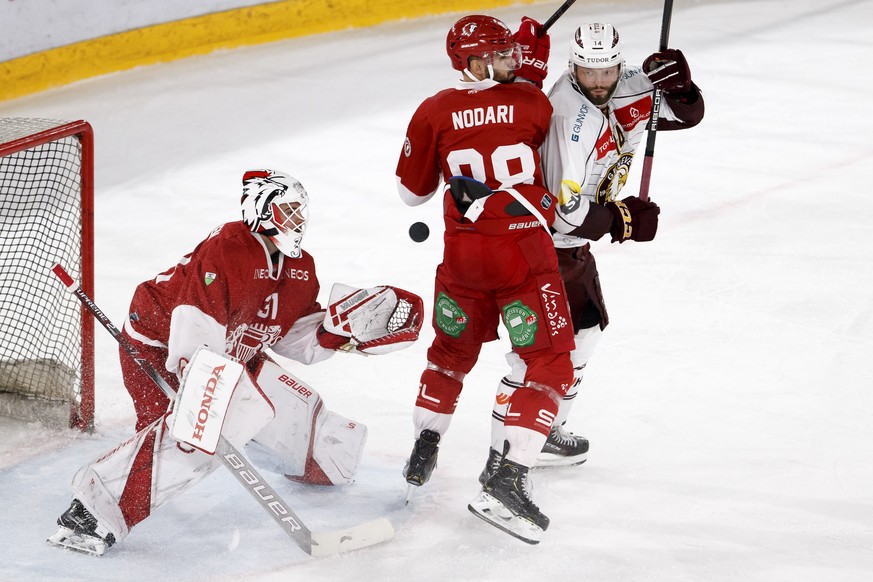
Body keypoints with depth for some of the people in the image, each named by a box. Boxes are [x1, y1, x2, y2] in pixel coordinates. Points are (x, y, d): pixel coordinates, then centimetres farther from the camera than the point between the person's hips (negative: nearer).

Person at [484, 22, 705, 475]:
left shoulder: (626, 89, -4)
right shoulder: (568, 117, -30)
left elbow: (687, 114, 2)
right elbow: (562, 208, -33)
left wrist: (676, 85, -21)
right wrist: (623, 220, -20)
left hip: (572, 238, 10)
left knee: (585, 327, 22)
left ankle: (545, 433, 36)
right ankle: (503, 456, -9)